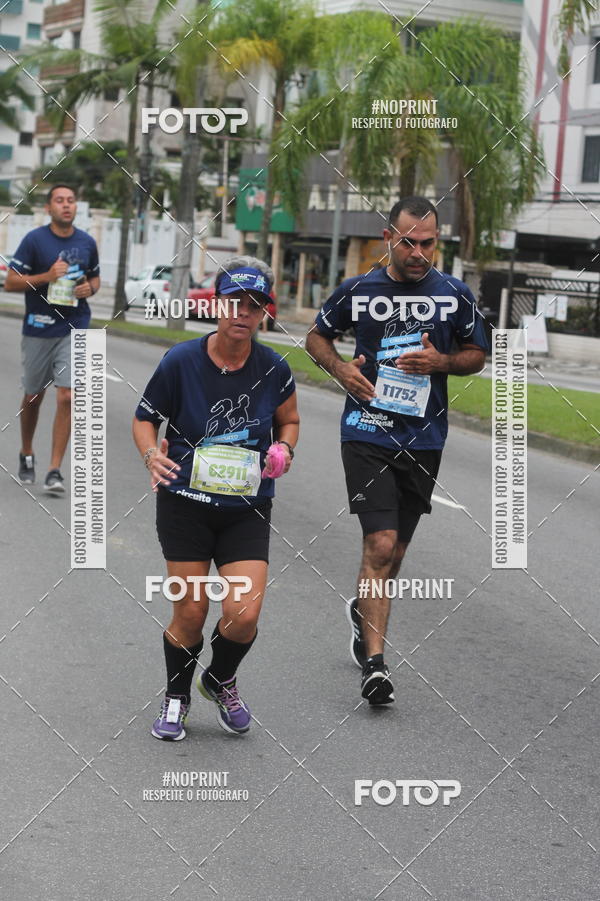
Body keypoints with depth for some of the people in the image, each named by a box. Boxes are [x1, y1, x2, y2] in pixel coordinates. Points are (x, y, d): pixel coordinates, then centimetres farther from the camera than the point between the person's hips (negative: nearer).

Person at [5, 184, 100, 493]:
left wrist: (89, 288, -2)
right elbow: (10, 282, -6)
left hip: (74, 330, 1)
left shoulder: (87, 243, 6)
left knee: (66, 397, -11)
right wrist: (47, 276, -19)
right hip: (38, 329, -1)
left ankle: (55, 471, -8)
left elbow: (95, 278, 21)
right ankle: (26, 455, 36)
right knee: (33, 397, 12)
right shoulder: (34, 240, -5)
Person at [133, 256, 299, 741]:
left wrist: (283, 449, -6)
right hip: (186, 502, -1)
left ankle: (221, 681, 23)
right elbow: (145, 418, 3)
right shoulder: (181, 361, -9)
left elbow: (289, 420, 15)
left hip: (247, 509, 2)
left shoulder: (274, 369, -3)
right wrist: (152, 454, -17)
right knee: (191, 614, 0)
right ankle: (176, 698, 29)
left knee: (244, 614, -10)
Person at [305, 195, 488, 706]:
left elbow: (477, 355, 11)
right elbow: (317, 336, 13)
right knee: (381, 545, -15)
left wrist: (441, 362, -10)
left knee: (395, 549, 14)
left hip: (424, 438, 3)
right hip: (368, 431, -2)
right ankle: (374, 663, -10)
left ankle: (364, 612, 44)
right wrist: (340, 368, -7)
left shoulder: (455, 295, 1)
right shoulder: (357, 291, -2)